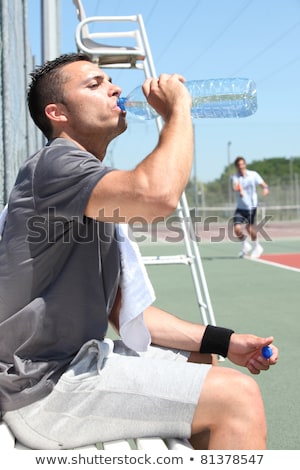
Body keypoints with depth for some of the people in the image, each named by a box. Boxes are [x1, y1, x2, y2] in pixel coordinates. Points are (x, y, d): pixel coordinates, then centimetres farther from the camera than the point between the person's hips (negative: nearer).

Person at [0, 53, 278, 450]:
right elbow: (159, 193, -34)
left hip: (77, 359, 10)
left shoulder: (97, 198, 16)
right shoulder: (54, 163, -13)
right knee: (237, 396, -16)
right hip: (45, 384, -10)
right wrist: (178, 109, -14)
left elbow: (122, 310, 15)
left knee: (200, 362, 25)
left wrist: (221, 341, 7)